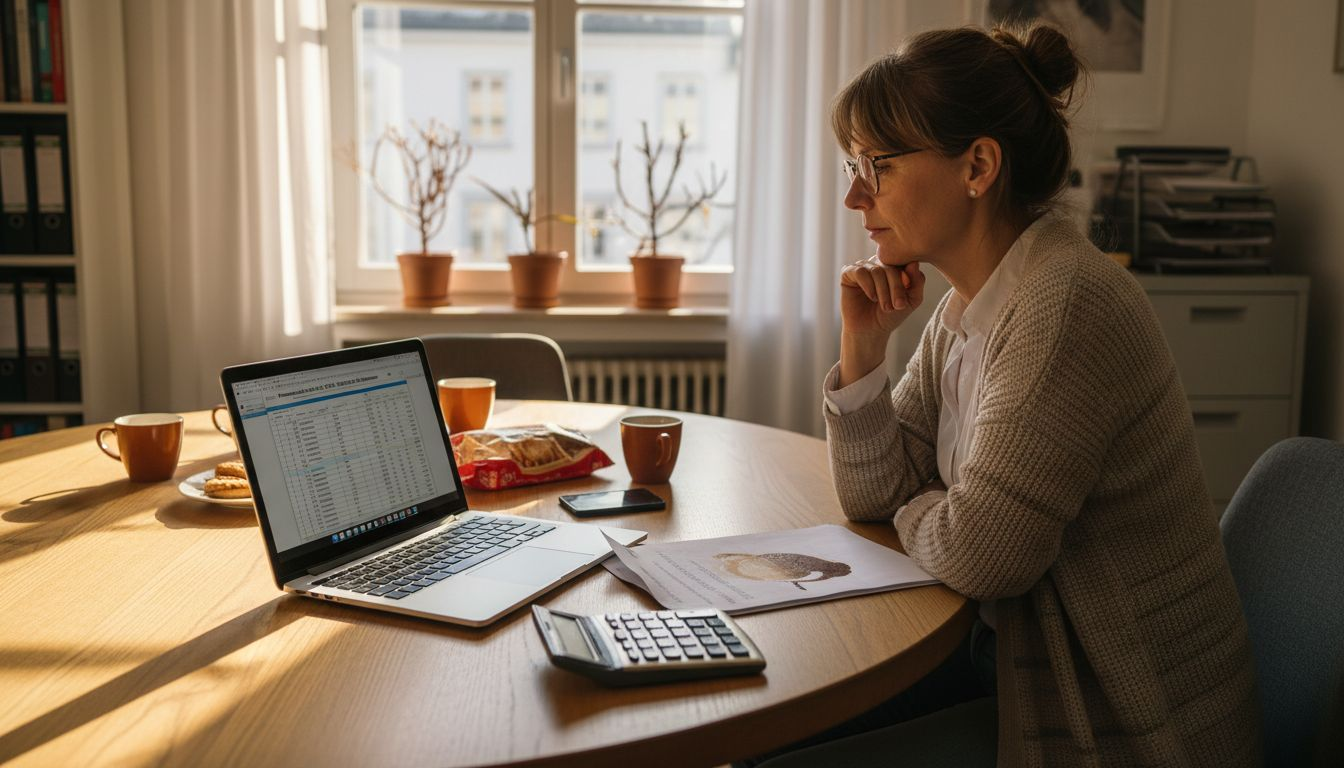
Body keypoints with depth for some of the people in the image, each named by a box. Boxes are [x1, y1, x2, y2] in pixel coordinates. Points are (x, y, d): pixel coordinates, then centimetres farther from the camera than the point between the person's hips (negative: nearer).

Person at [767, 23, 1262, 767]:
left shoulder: (1068, 303, -24)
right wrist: (863, 344, -6)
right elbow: (874, 494, 7)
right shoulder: (965, 309, 4)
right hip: (1017, 657, 8)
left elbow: (976, 554, -25)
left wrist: (915, 509, -4)